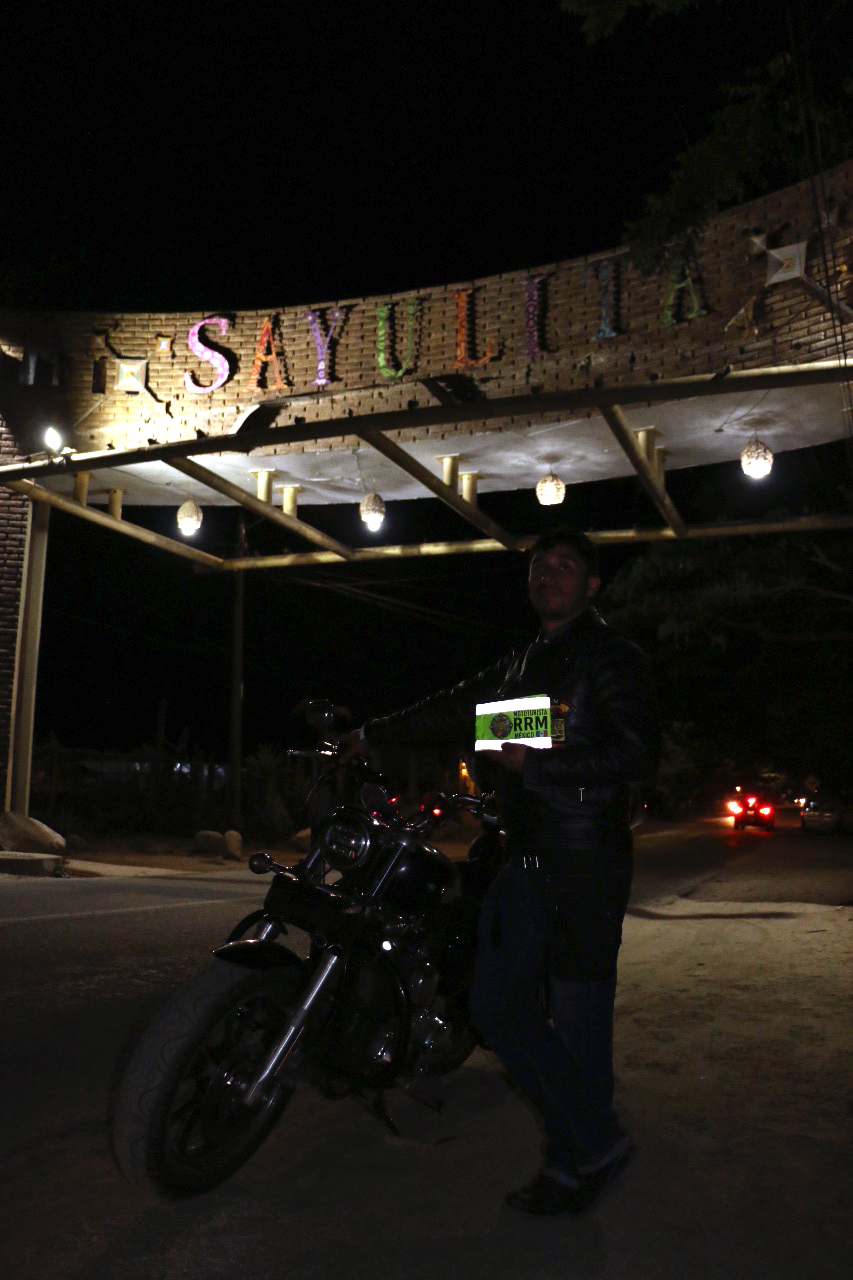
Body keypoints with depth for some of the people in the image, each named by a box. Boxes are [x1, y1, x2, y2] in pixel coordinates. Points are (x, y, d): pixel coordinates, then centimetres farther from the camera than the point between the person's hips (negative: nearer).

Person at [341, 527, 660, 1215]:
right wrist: (373, 734, 28)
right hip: (525, 861, 8)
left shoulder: (613, 656, -5)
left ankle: (583, 1157, 24)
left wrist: (538, 760, -20)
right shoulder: (520, 664, 19)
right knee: (498, 1007, 7)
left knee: (577, 1020, 1)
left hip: (587, 863, -7)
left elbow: (638, 753, -16)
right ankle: (595, 1140, 22)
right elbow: (452, 709, 26)